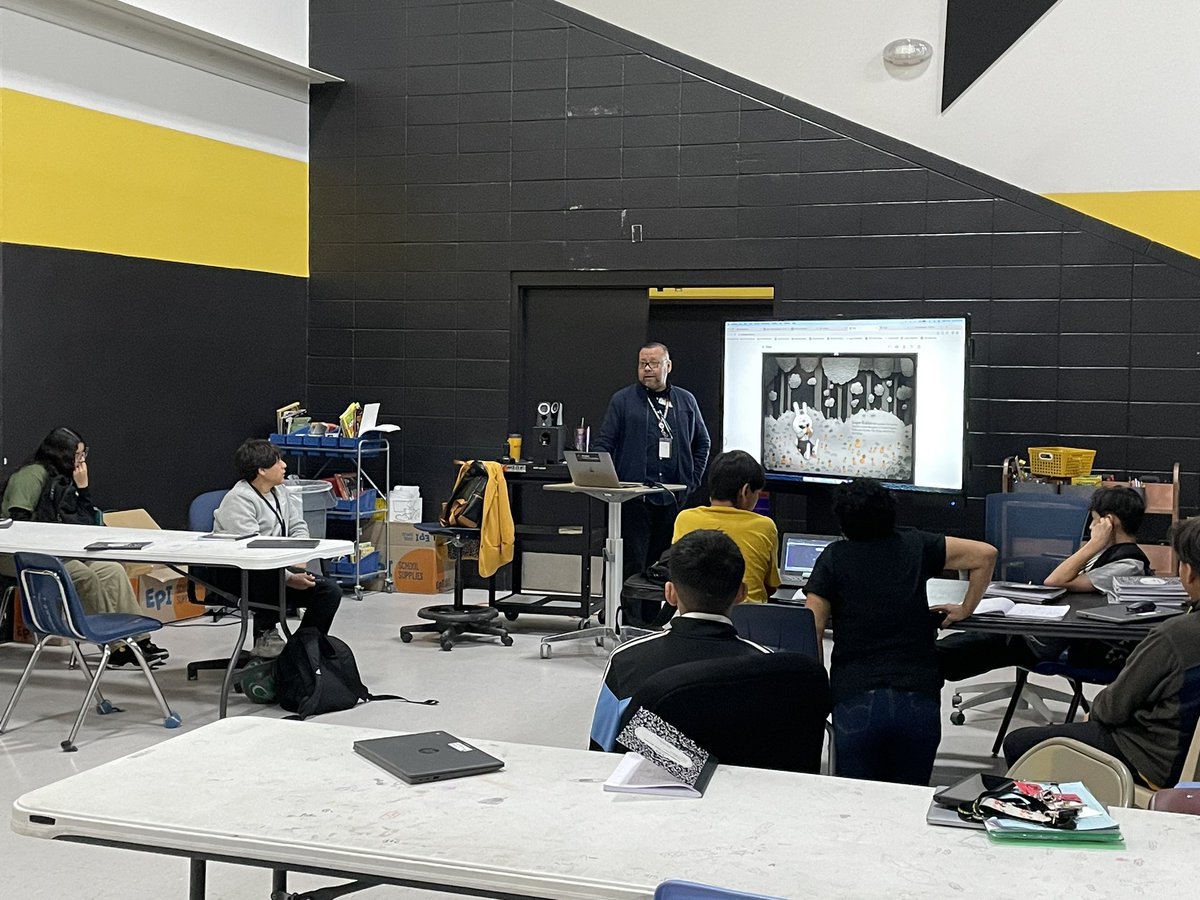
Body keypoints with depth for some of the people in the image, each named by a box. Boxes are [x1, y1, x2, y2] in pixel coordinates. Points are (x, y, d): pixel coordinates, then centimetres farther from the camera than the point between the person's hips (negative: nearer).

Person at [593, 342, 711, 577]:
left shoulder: (686, 401, 14)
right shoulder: (622, 400, 5)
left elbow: (702, 443, 22)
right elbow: (603, 443, 2)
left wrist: (693, 479, 11)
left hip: (674, 498, 3)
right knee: (633, 561, -7)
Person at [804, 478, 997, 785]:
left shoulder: (833, 558, 3)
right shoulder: (914, 545, 9)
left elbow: (811, 629, -3)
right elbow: (986, 553, 8)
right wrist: (965, 610, 18)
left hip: (856, 699, -1)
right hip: (919, 698, 2)